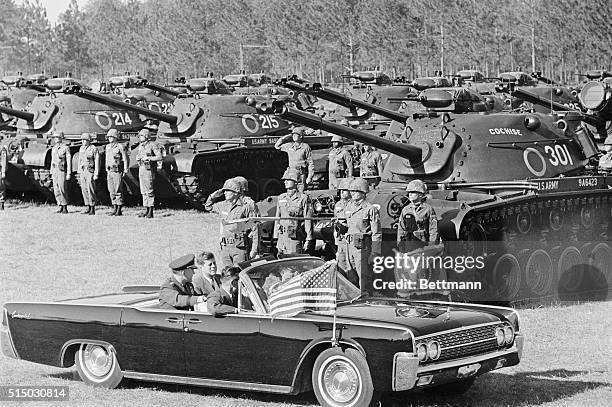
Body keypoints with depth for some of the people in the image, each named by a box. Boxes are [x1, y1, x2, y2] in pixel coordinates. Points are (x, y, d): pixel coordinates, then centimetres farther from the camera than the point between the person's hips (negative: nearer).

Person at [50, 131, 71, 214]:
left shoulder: (66, 148, -7)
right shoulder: (54, 148, 15)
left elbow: (69, 162, -9)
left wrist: (69, 174, -13)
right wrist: (51, 173, 17)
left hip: (62, 171, -7)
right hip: (55, 171, 7)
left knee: (62, 189, -9)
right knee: (56, 190, 5)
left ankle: (65, 208, -3)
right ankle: (60, 207, 10)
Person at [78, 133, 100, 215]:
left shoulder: (94, 149, -8)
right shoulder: (81, 149, 13)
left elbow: (97, 162, -10)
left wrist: (96, 174, -15)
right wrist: (79, 174, 15)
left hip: (90, 171, -7)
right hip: (83, 171, 7)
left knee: (90, 190, -8)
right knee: (84, 190, 6)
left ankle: (93, 209, -4)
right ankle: (88, 208, 11)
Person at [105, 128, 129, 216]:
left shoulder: (121, 147, -9)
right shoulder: (108, 147, 13)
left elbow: (126, 159, -8)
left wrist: (125, 171, -11)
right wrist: (107, 169, 20)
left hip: (118, 172, -7)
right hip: (110, 172, 7)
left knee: (118, 191, -5)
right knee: (112, 191, 8)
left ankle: (119, 210, -1)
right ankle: (114, 209, 14)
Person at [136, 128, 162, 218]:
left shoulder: (153, 145, -8)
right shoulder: (140, 146, 14)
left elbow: (159, 157, -14)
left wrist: (148, 158, -19)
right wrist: (138, 157, 4)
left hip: (149, 169, -8)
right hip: (141, 169, 8)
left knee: (150, 191, -6)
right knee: (143, 191, 9)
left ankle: (151, 212, -3)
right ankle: (146, 210, 14)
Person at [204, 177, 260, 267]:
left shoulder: (247, 206, -7)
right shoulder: (223, 205, 12)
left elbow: (255, 229, -7)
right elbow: (208, 207, 31)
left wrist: (254, 249, -11)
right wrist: (214, 195, 11)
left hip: (240, 247, -6)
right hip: (225, 247, 6)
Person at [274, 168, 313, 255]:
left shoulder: (303, 198, -3)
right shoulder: (281, 198, 13)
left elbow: (308, 221, -4)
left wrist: (308, 240, -8)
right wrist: (276, 237, 13)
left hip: (295, 237, -5)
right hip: (282, 237, 5)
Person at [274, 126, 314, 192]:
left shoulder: (305, 147, -1)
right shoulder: (289, 146, 12)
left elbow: (311, 163, -2)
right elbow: (277, 146, 25)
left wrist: (309, 177, -9)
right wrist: (287, 137, 14)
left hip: (301, 174, -4)